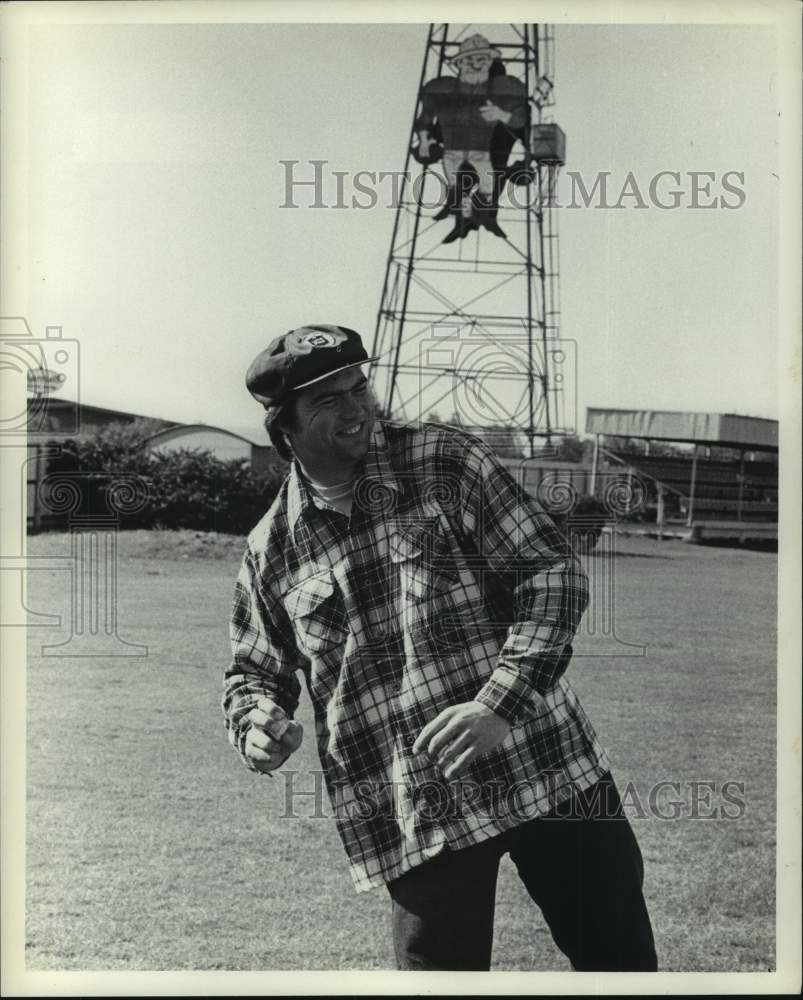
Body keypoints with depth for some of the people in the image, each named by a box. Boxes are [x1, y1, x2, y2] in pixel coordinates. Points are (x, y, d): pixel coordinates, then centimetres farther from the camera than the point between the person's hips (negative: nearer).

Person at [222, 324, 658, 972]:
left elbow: (553, 574, -5)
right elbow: (254, 673, 19)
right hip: (413, 818, 1)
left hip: (542, 765, -1)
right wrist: (257, 726, -6)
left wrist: (499, 703, -18)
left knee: (621, 958, 4)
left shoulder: (444, 462, -1)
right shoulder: (271, 551, 6)